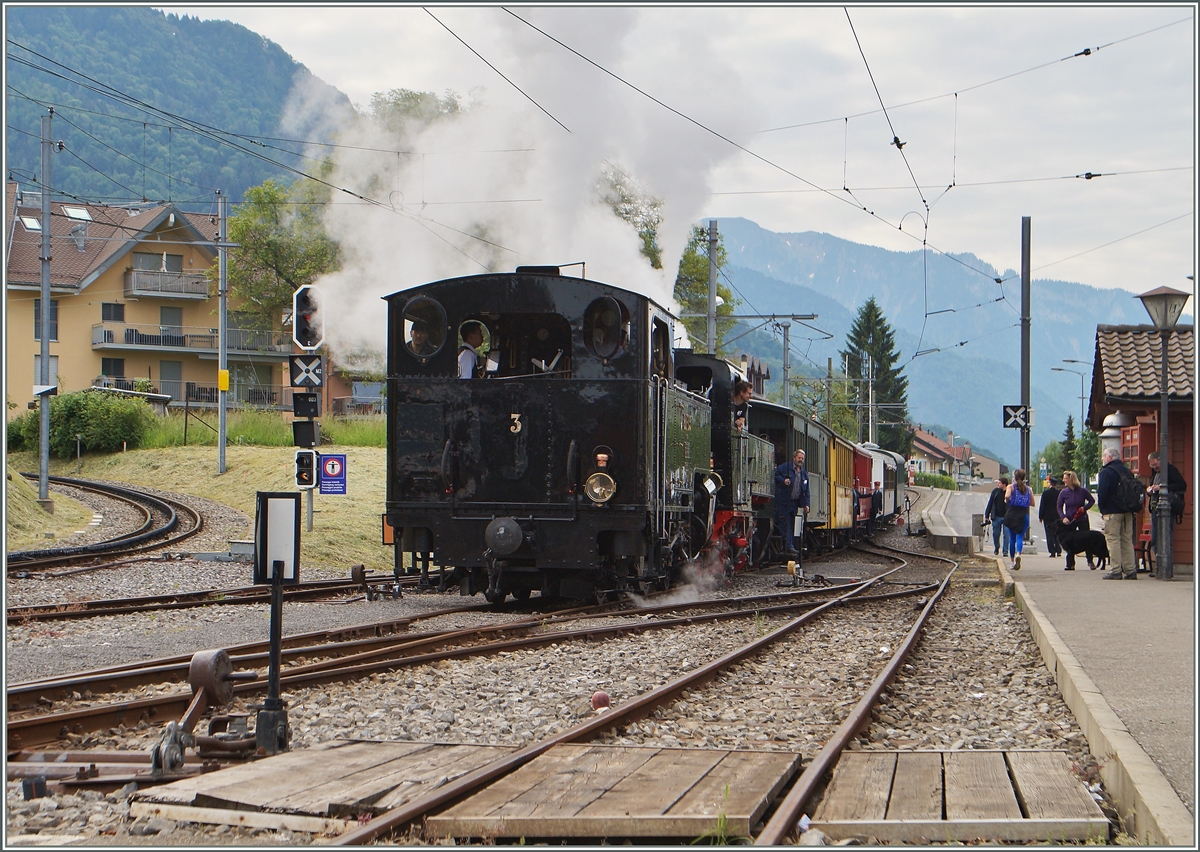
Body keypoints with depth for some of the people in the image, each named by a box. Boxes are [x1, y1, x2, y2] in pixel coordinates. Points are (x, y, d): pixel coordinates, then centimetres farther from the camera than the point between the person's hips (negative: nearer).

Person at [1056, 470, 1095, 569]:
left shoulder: (1082, 491, -6)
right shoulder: (1063, 493, -2)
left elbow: (1092, 501, 6)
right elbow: (1059, 507, 2)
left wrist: (1085, 507, -11)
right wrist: (1063, 517, -13)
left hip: (1082, 519, -1)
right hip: (1069, 521, 1)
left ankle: (1090, 561, 17)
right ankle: (1070, 564, 8)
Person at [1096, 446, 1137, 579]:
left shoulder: (1106, 472, -9)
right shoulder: (1127, 471, 14)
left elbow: (1101, 493, -14)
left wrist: (1102, 508, -1)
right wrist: (1133, 510, 17)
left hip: (1112, 512, -7)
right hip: (1128, 512, 7)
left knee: (1113, 540, -6)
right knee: (1127, 540, 9)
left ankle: (1116, 571, -9)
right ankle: (1130, 570, 8)